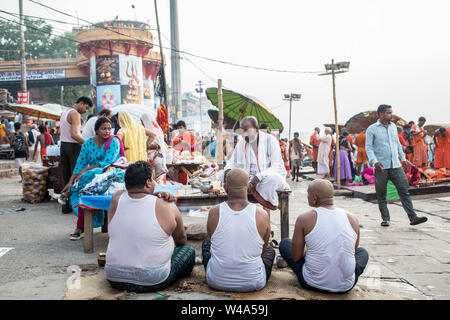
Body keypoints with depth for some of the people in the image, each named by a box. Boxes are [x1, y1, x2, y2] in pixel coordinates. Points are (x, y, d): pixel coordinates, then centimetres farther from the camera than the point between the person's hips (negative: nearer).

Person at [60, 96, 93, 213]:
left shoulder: (64, 112, 17)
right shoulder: (75, 114, -12)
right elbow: (74, 134, -22)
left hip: (63, 144, 9)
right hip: (73, 146, -9)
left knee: (66, 176, 9)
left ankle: (66, 205, 11)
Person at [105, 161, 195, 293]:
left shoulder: (116, 199, -7)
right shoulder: (167, 207, -15)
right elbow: (181, 239, 3)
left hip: (114, 279, 4)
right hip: (153, 282, -4)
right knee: (189, 250, 16)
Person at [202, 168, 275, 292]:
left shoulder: (214, 213, -12)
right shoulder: (262, 215, -14)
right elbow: (262, 252, 1)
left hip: (217, 282, 0)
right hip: (253, 284, 0)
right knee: (270, 250, 29)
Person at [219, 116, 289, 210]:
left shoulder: (270, 140, -8)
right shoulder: (241, 143, 6)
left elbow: (277, 167, -15)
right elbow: (232, 162, 13)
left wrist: (258, 177, -30)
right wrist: (227, 170, -13)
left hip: (267, 179, -5)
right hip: (249, 178, 5)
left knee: (274, 178, -41)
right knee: (222, 174, -13)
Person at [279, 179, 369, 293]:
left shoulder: (304, 219, -12)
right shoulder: (353, 219, -3)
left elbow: (296, 257, -5)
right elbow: (353, 252, 11)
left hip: (312, 284, -3)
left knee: (284, 243, 21)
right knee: (363, 252, 35)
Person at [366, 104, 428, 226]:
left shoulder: (393, 126, 14)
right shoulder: (372, 129, -3)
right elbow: (368, 147, -7)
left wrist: (403, 158, 20)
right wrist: (374, 161, -19)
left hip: (396, 166, 4)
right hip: (381, 167, -4)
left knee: (404, 191, -2)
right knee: (381, 195, 3)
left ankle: (413, 217, -1)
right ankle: (385, 219, 15)